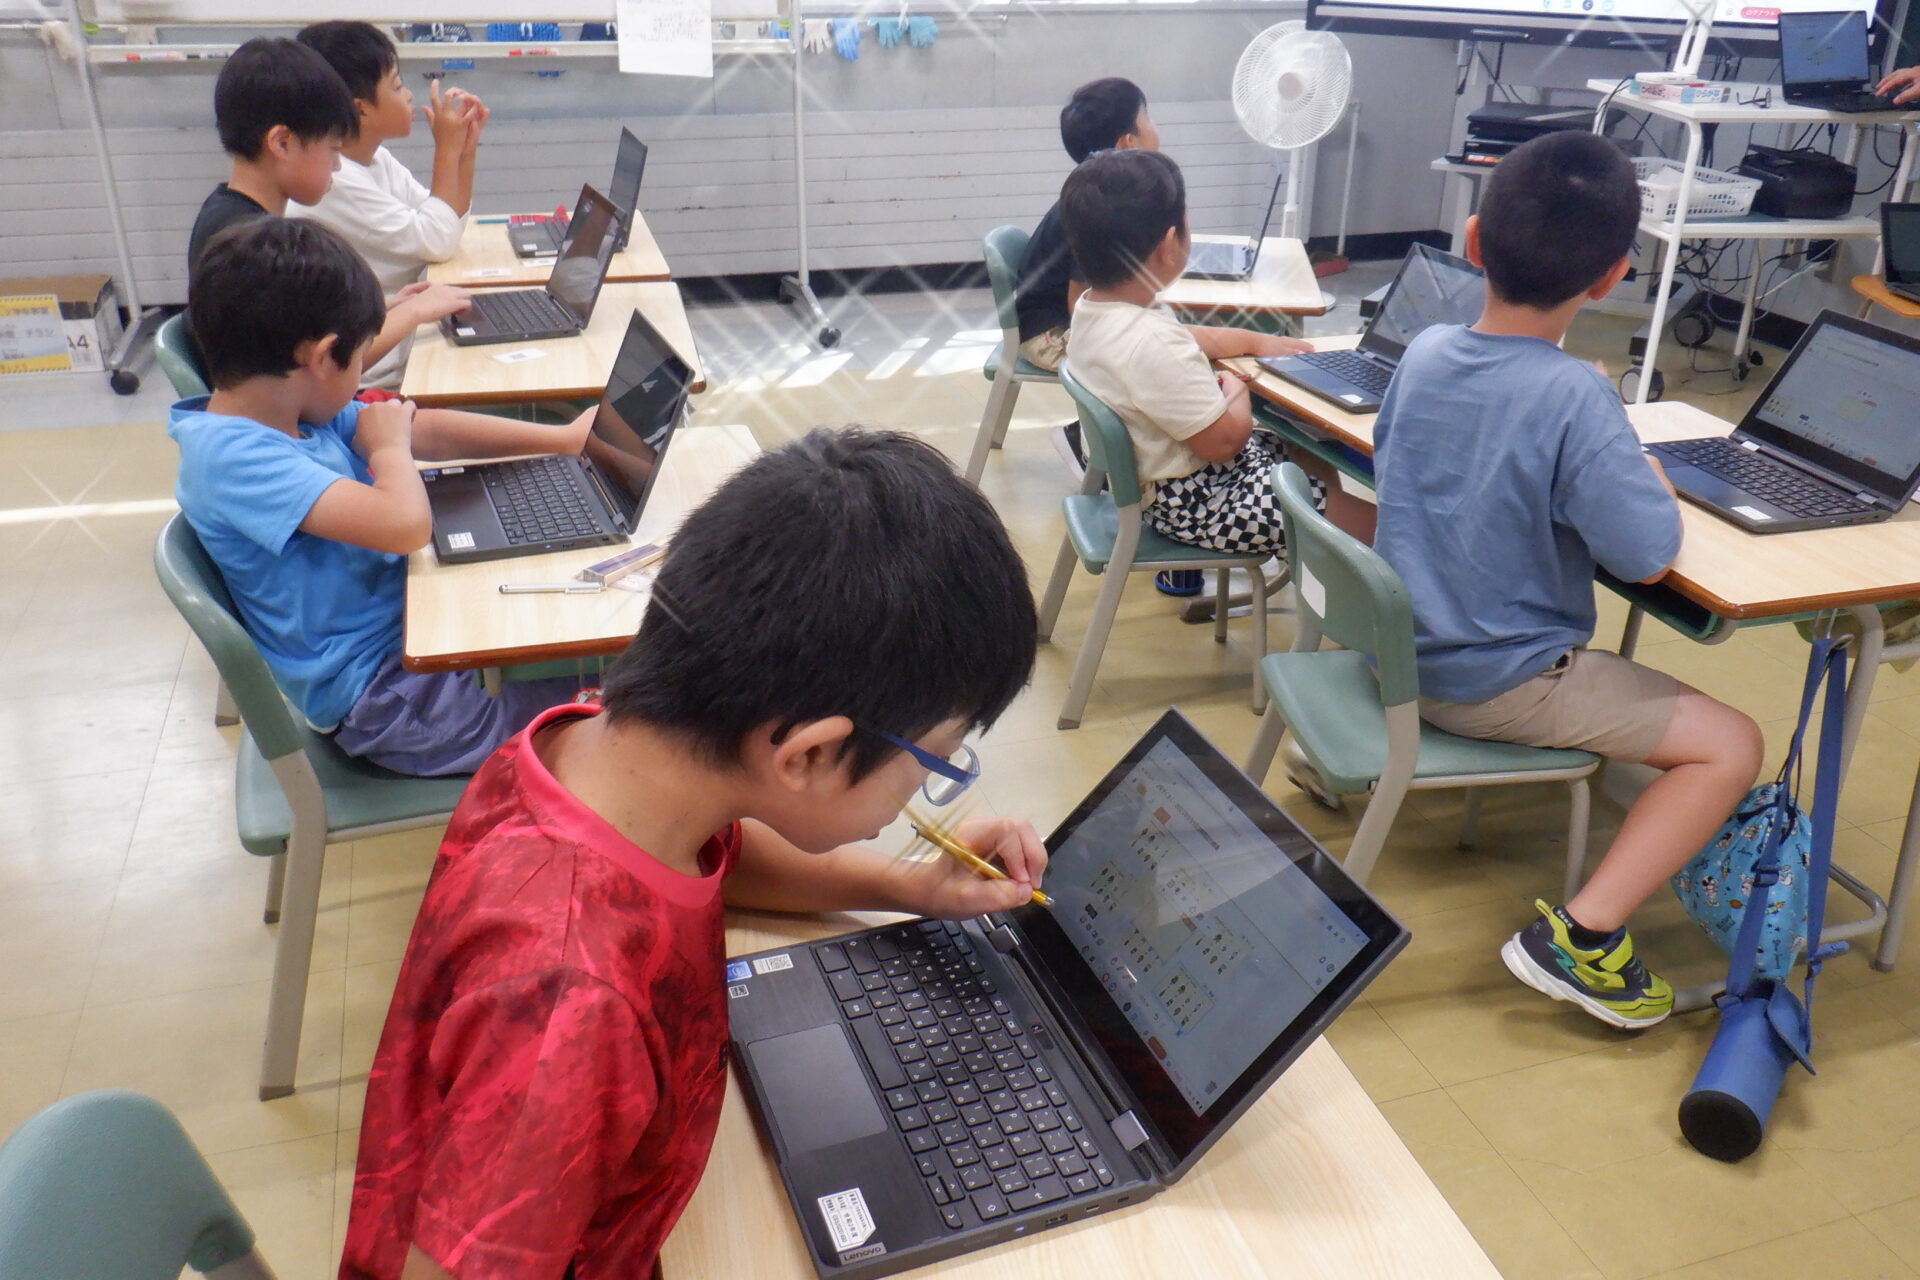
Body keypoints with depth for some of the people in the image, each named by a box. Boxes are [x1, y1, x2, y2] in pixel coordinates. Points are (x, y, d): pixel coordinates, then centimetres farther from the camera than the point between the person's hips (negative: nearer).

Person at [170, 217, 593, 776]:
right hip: (377, 697, -9)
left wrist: (563, 439, 9)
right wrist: (389, 447, -15)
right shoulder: (232, 456, -27)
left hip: (403, 626, 9)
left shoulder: (298, 414, 1)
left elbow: (428, 430, 9)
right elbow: (407, 524, -37)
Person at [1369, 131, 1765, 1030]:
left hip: (1398, 650, 8)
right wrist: (1649, 478, -1)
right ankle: (1580, 933, -9)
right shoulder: (1573, 398, -24)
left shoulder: (1425, 350, -5)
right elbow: (1649, 557, -22)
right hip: (1498, 683, -8)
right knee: (1732, 745, 0)